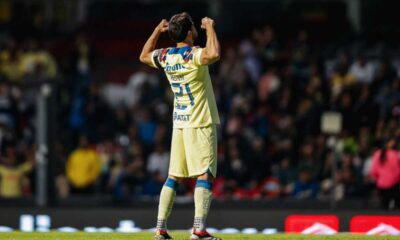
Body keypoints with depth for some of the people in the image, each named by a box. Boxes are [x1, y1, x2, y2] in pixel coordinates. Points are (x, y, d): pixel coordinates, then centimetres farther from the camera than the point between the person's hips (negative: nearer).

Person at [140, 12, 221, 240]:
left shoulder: (165, 57, 5)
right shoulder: (193, 55, -15)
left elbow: (144, 56, 27)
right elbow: (214, 54, -37)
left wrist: (157, 31, 23)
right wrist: (210, 28, -21)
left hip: (179, 123, 7)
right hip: (201, 124, -7)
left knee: (174, 176, 11)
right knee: (205, 174, -7)